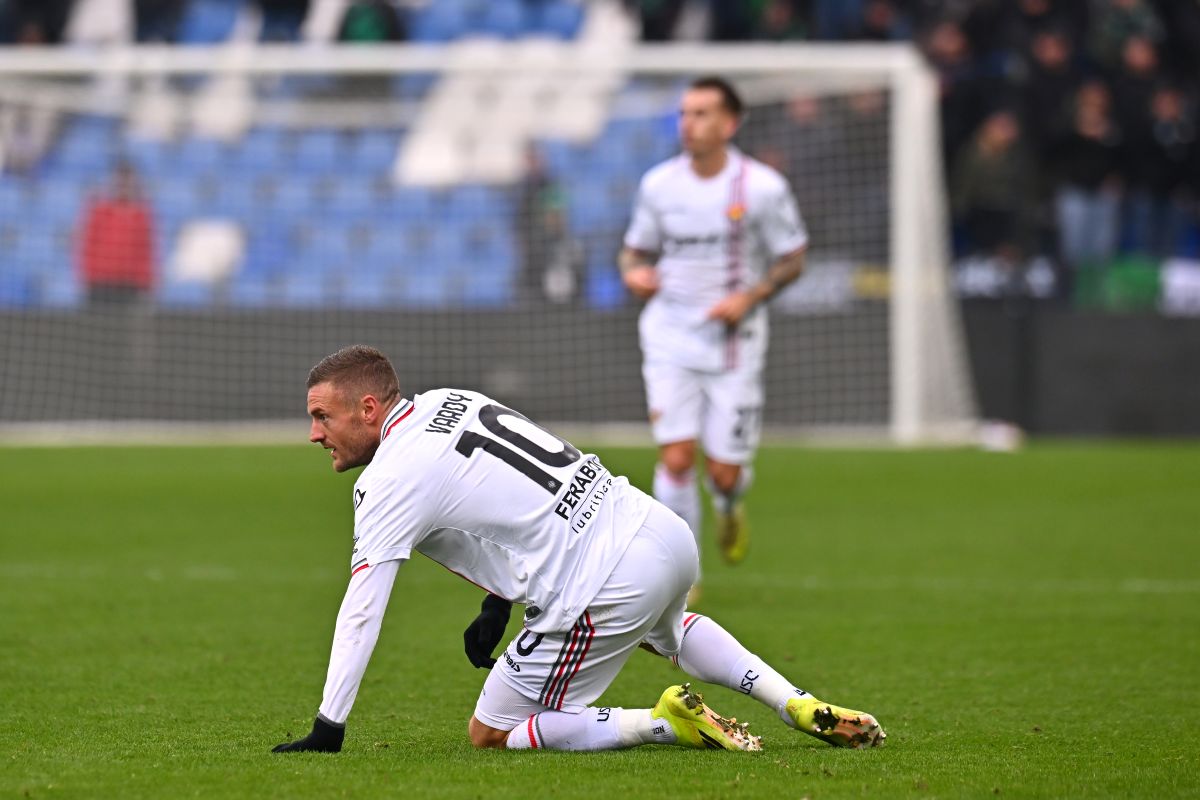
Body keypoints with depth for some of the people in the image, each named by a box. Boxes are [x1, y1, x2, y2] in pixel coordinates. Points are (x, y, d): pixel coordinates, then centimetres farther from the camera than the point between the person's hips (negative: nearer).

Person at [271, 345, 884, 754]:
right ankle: (803, 708, 26)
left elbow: (361, 612, -11)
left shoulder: (390, 481, -10)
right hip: (662, 532, 9)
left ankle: (668, 723, -6)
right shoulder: (446, 400, 14)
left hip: (608, 590, -9)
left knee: (490, 732, 4)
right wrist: (497, 604, 25)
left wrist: (326, 731, -7)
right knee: (668, 630, 43)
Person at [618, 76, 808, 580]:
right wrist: (634, 273, -10)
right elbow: (636, 249, 13)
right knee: (676, 457, -13)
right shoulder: (659, 184, 1)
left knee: (724, 472, -1)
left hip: (734, 342, -1)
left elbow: (792, 260, 1)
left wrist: (749, 297, -15)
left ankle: (729, 510, 38)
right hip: (670, 336, 1)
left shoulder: (762, 187, -7)